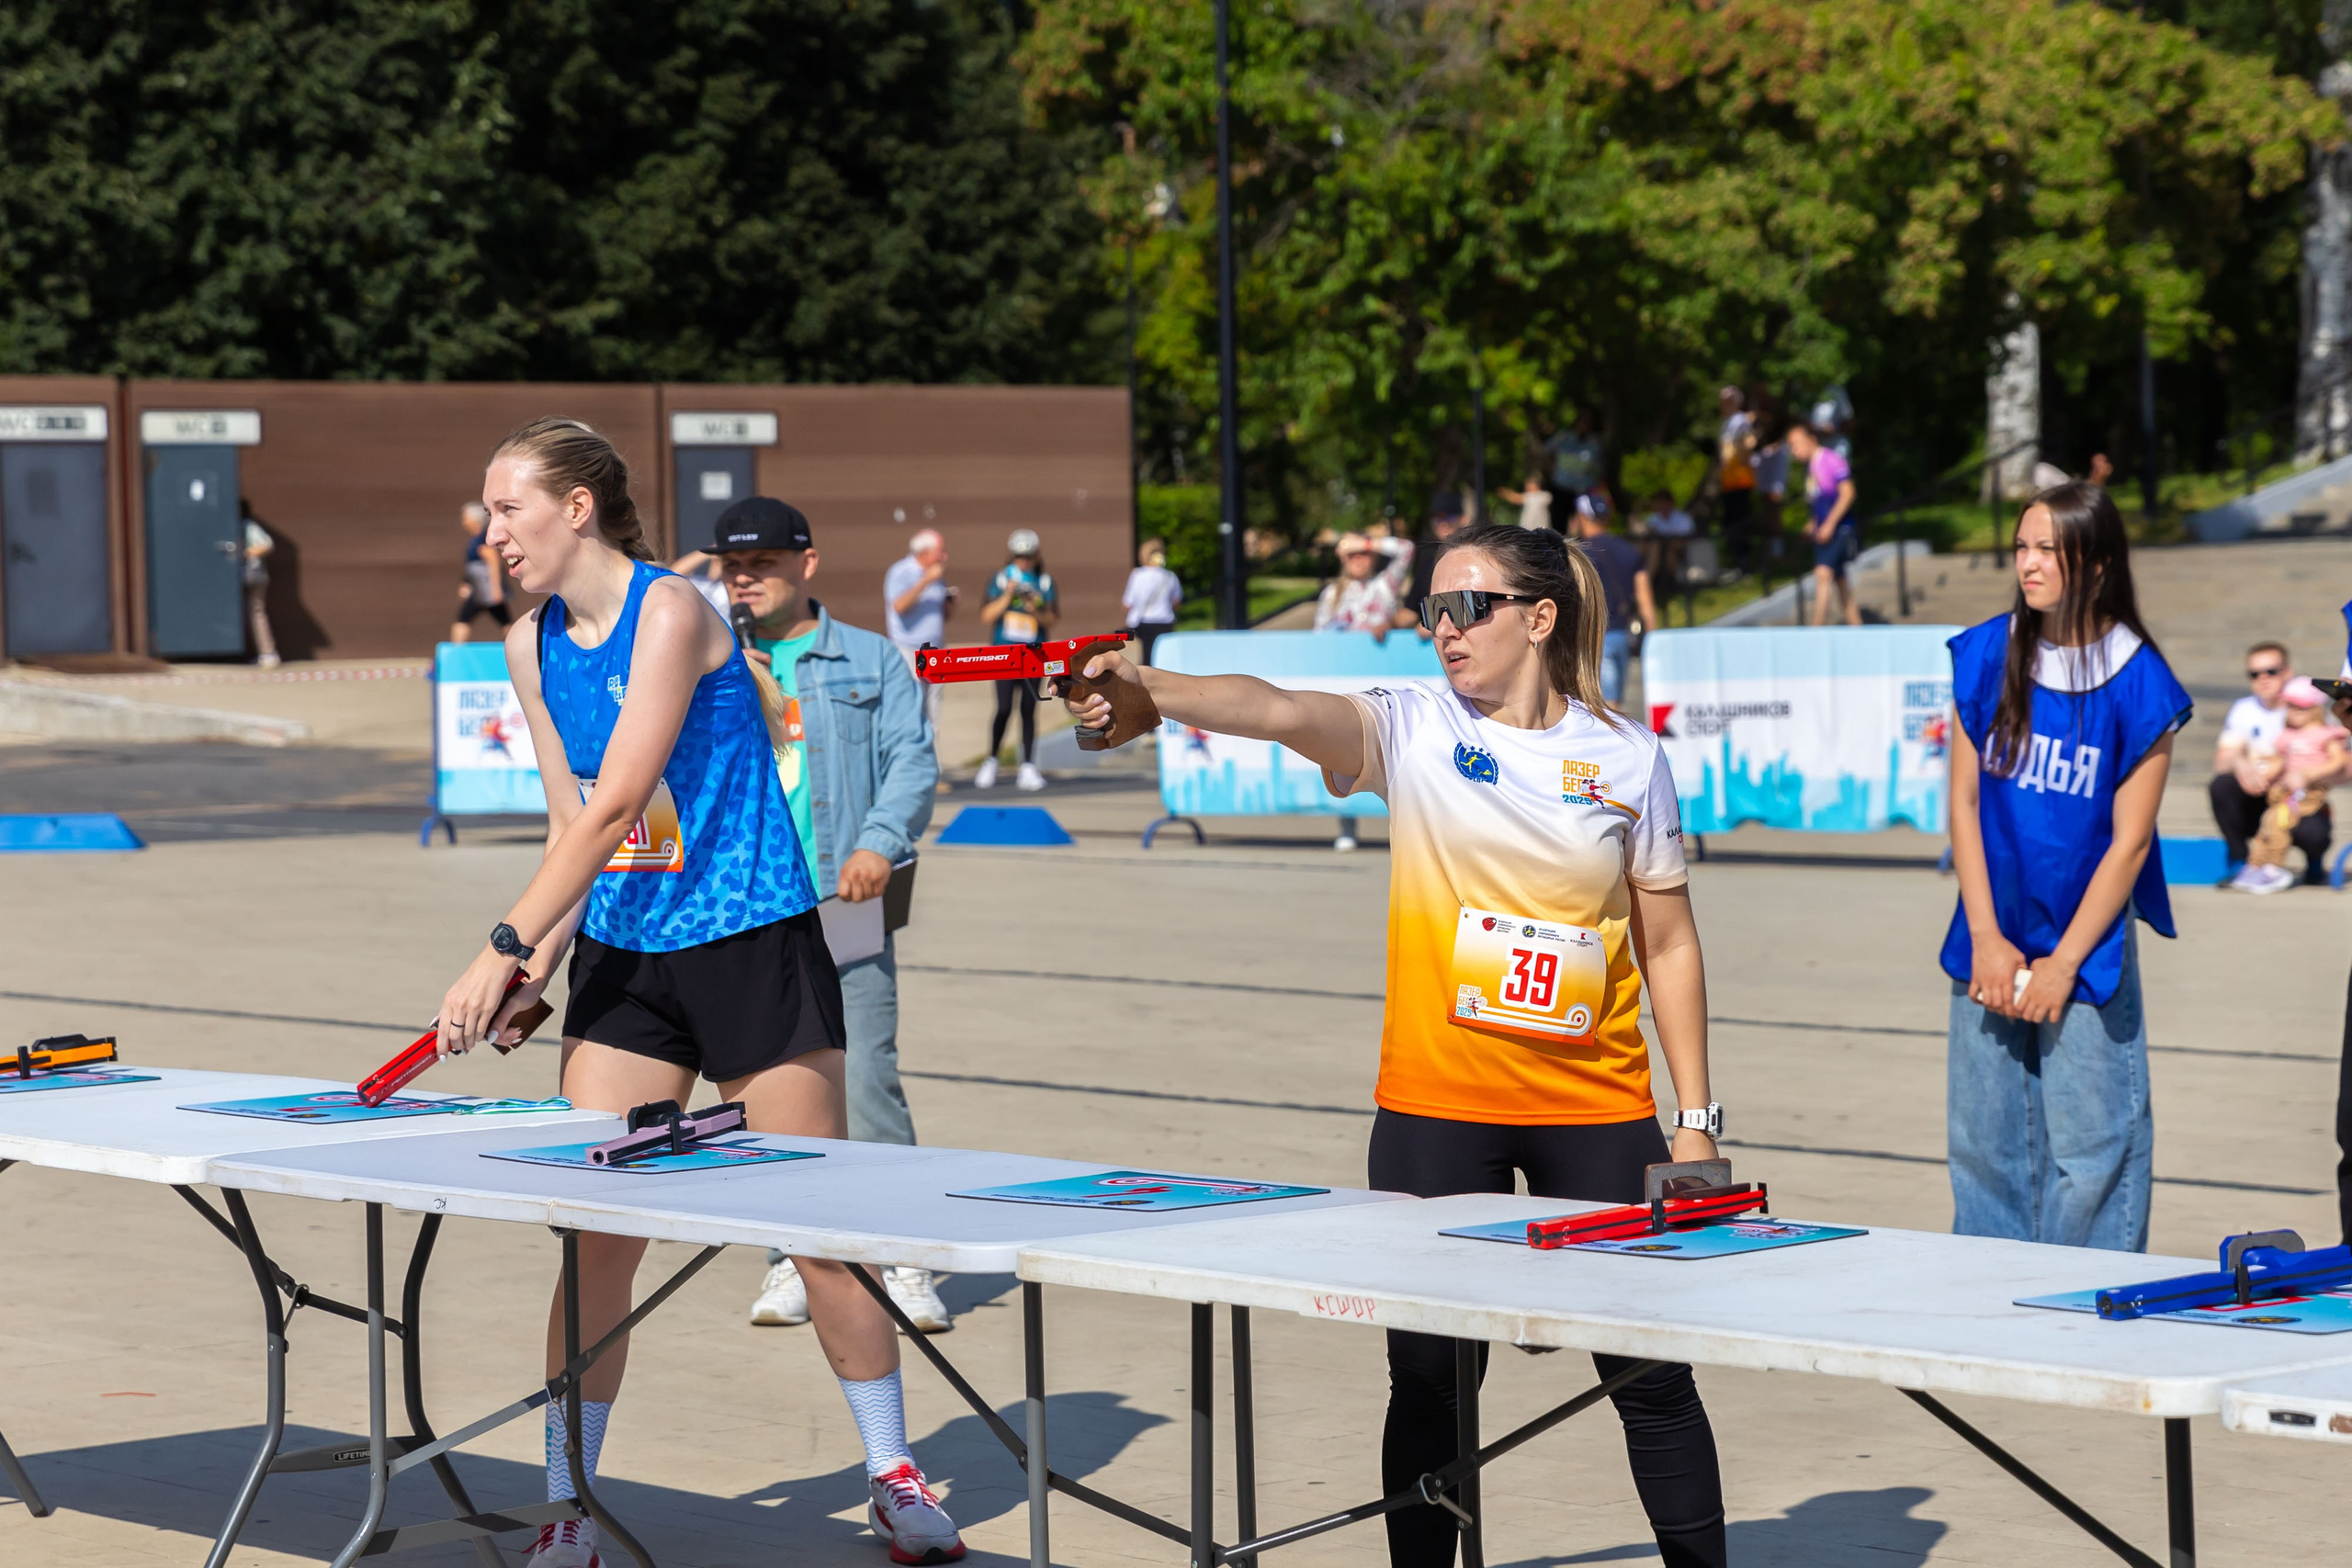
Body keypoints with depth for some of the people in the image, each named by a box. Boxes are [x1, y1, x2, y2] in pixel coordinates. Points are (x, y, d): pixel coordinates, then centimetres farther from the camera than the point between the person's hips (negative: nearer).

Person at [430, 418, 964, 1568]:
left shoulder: (670, 614, -15)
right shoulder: (532, 647, 6)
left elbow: (617, 804, -21)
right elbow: (574, 827, 11)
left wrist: (504, 948, -21)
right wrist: (535, 968, -2)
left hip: (749, 943, -6)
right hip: (623, 957, 6)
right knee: (594, 1233, -2)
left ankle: (892, 1476, 16)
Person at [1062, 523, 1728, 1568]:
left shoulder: (1627, 756, 1)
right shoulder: (1411, 728, -2)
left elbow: (1668, 944, 7)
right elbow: (1279, 709, -21)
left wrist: (1696, 1118, 4)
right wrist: (1143, 689, -40)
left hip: (1596, 1110, 0)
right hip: (1435, 1109, 0)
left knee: (1651, 1379, 4)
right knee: (1430, 1381, 4)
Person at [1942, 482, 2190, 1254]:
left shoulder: (2137, 684, -9)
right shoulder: (1985, 656, 0)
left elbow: (2129, 842, -7)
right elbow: (1964, 801, 4)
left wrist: (2062, 963, -9)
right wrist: (1986, 941, -2)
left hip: (2088, 953, -3)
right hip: (1991, 949, 3)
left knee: (2087, 1155, -3)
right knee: (1984, 1147, 7)